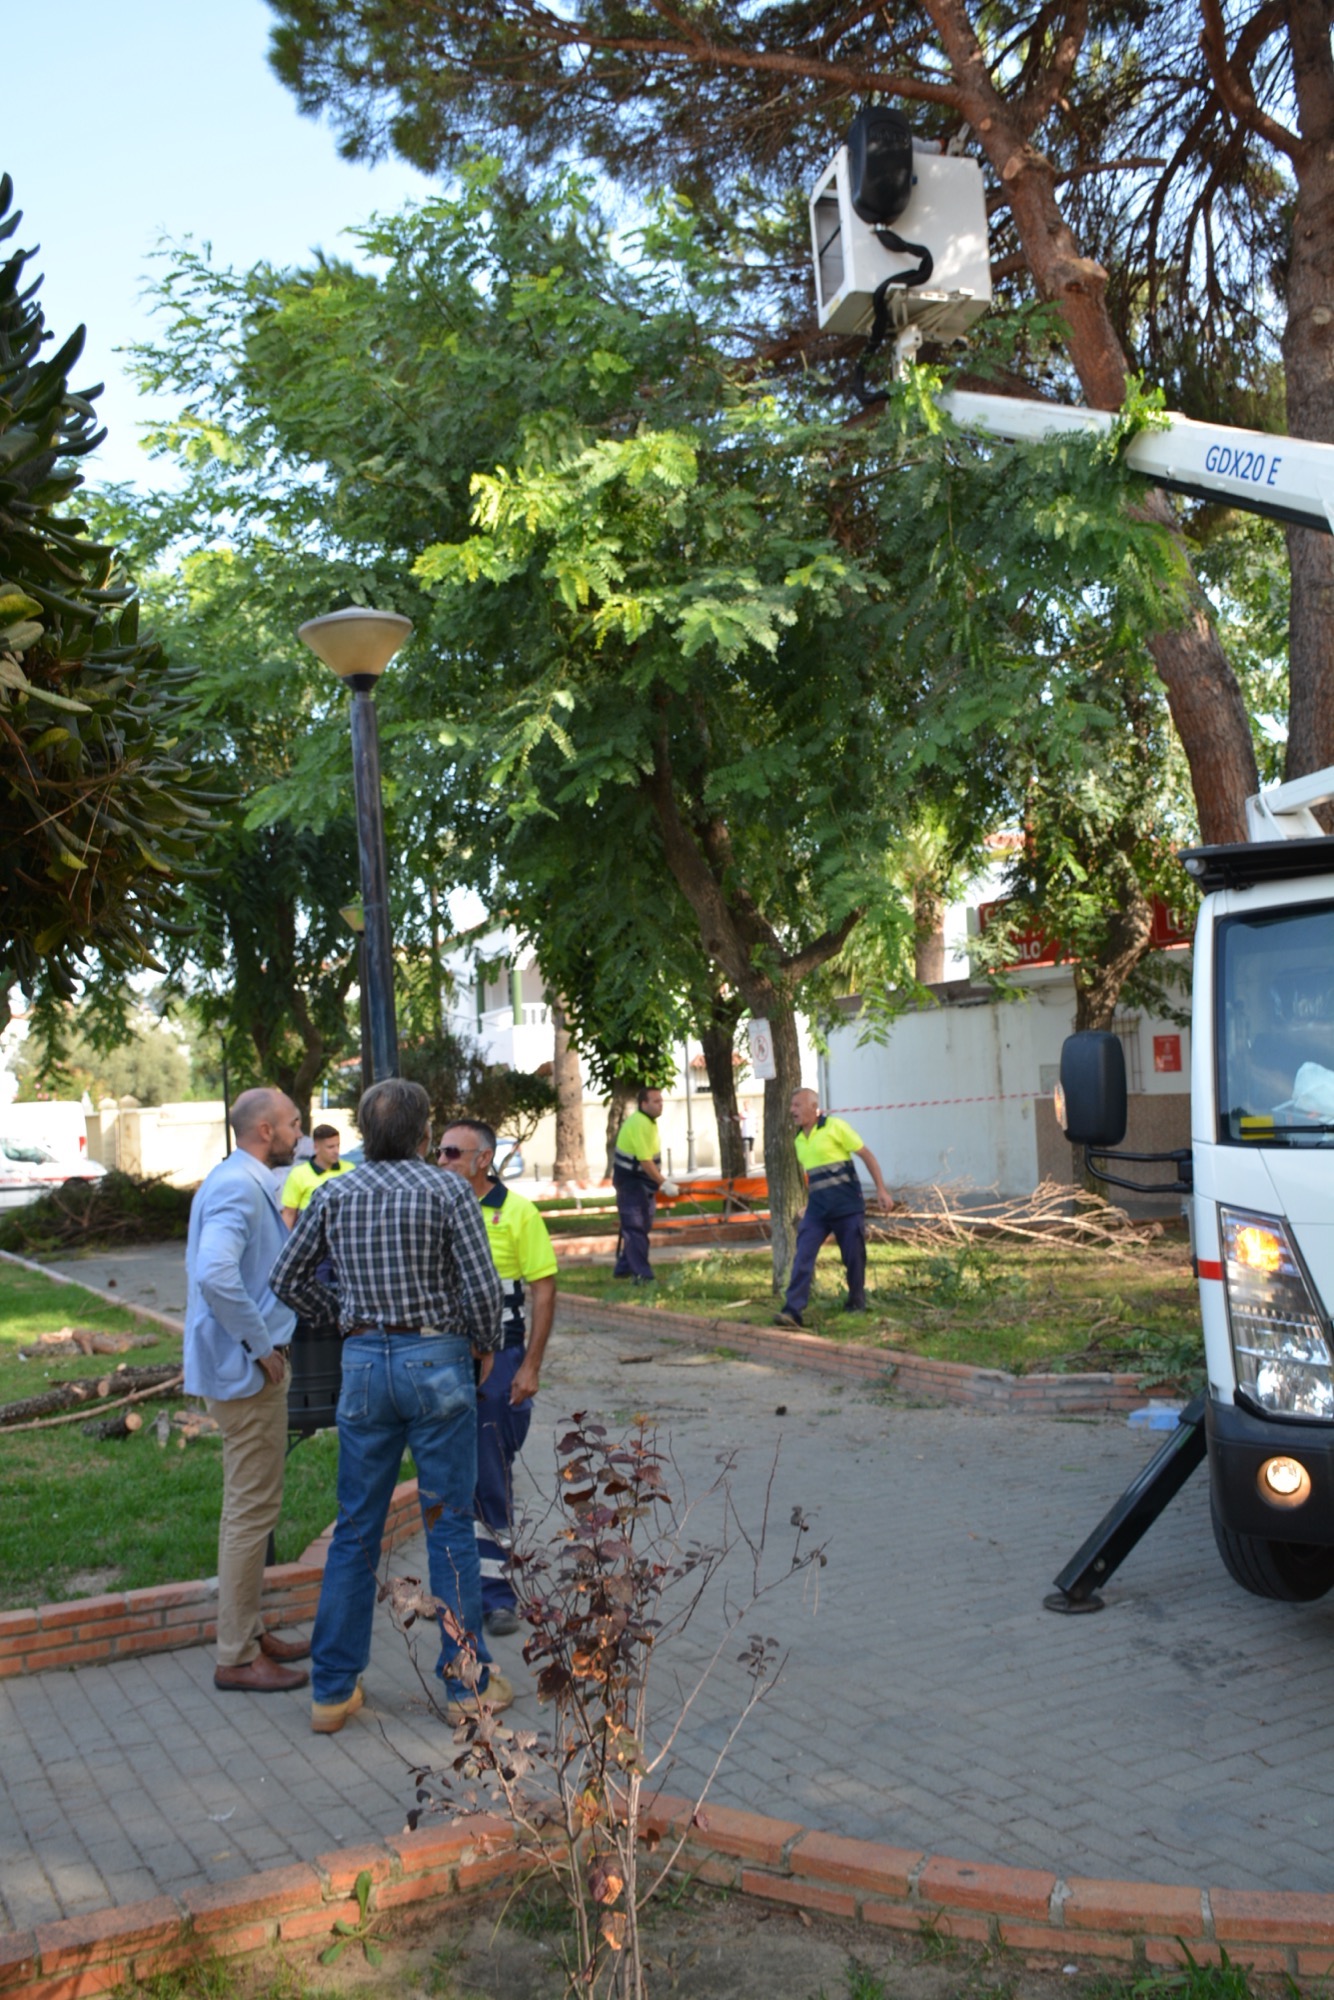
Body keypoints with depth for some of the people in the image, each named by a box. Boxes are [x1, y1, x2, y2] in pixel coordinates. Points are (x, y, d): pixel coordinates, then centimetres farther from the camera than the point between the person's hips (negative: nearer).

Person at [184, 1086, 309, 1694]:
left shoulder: (240, 1183, 13)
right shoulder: (238, 1188, -20)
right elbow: (216, 1275, -34)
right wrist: (261, 1345, -24)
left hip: (247, 1367, 11)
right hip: (247, 1371, -11)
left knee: (251, 1507, 18)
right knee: (252, 1511, -2)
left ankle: (248, 1633, 30)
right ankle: (237, 1658, 7)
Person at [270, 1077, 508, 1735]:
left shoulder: (335, 1194, 3)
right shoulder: (447, 1190, -7)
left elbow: (287, 1276, 7)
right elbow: (481, 1285, -11)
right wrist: (485, 1346, 5)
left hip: (364, 1362, 3)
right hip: (436, 1360, -3)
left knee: (355, 1530, 12)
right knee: (448, 1527, 6)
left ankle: (333, 1689, 17)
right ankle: (467, 1683, 15)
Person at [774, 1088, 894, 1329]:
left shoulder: (835, 1127, -7)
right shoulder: (799, 1140, 12)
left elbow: (867, 1155, -5)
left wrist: (881, 1190, -9)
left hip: (848, 1207, -5)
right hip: (816, 1210, 5)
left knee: (854, 1258, 5)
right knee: (803, 1257, -9)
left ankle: (856, 1304, 26)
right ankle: (793, 1310, -14)